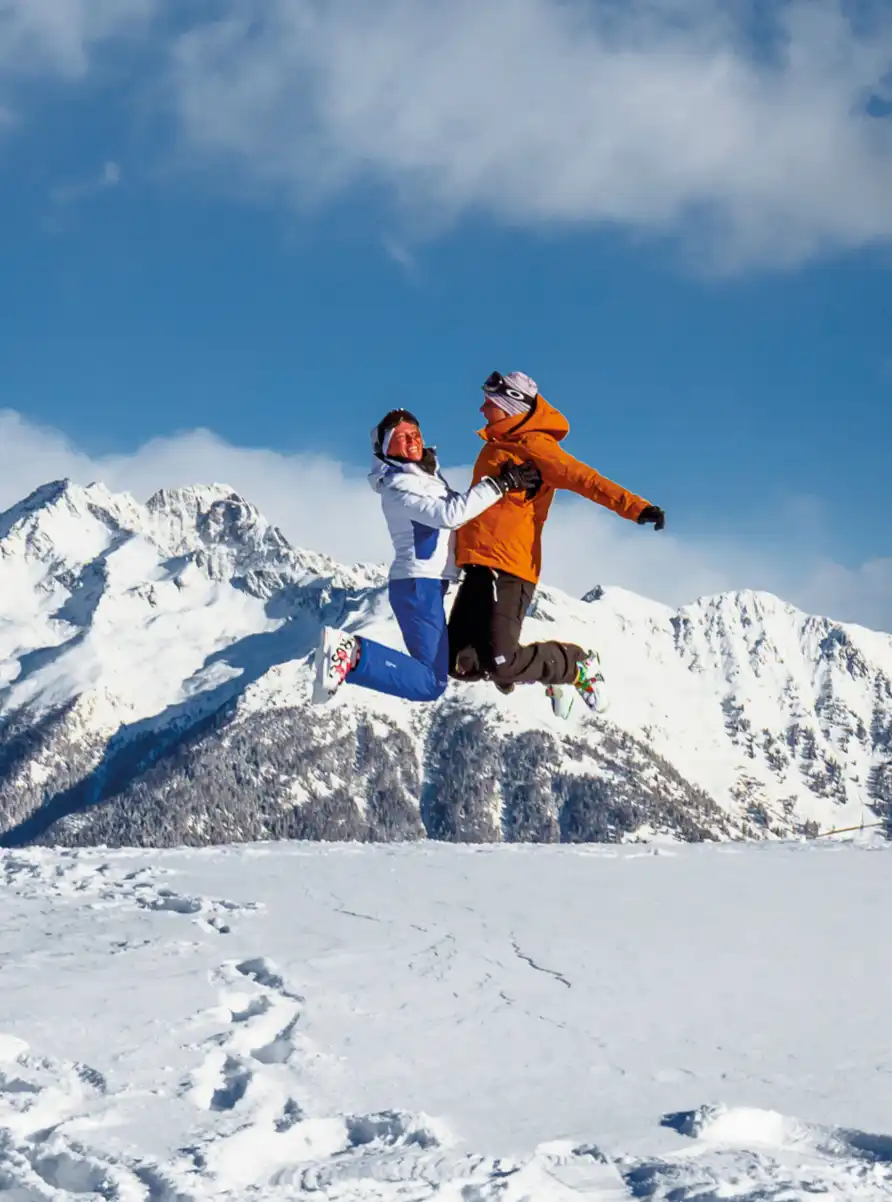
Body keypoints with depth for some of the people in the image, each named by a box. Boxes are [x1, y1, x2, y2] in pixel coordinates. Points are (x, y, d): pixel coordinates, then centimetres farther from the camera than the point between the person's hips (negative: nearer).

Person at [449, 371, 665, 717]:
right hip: (480, 569, 9)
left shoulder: (533, 446, -9)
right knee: (463, 663, 2)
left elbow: (585, 479, -21)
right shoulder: (498, 444, 18)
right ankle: (551, 675, 21)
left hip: (507, 570, -9)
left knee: (502, 664, -17)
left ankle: (579, 666, 9)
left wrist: (635, 507, -33)